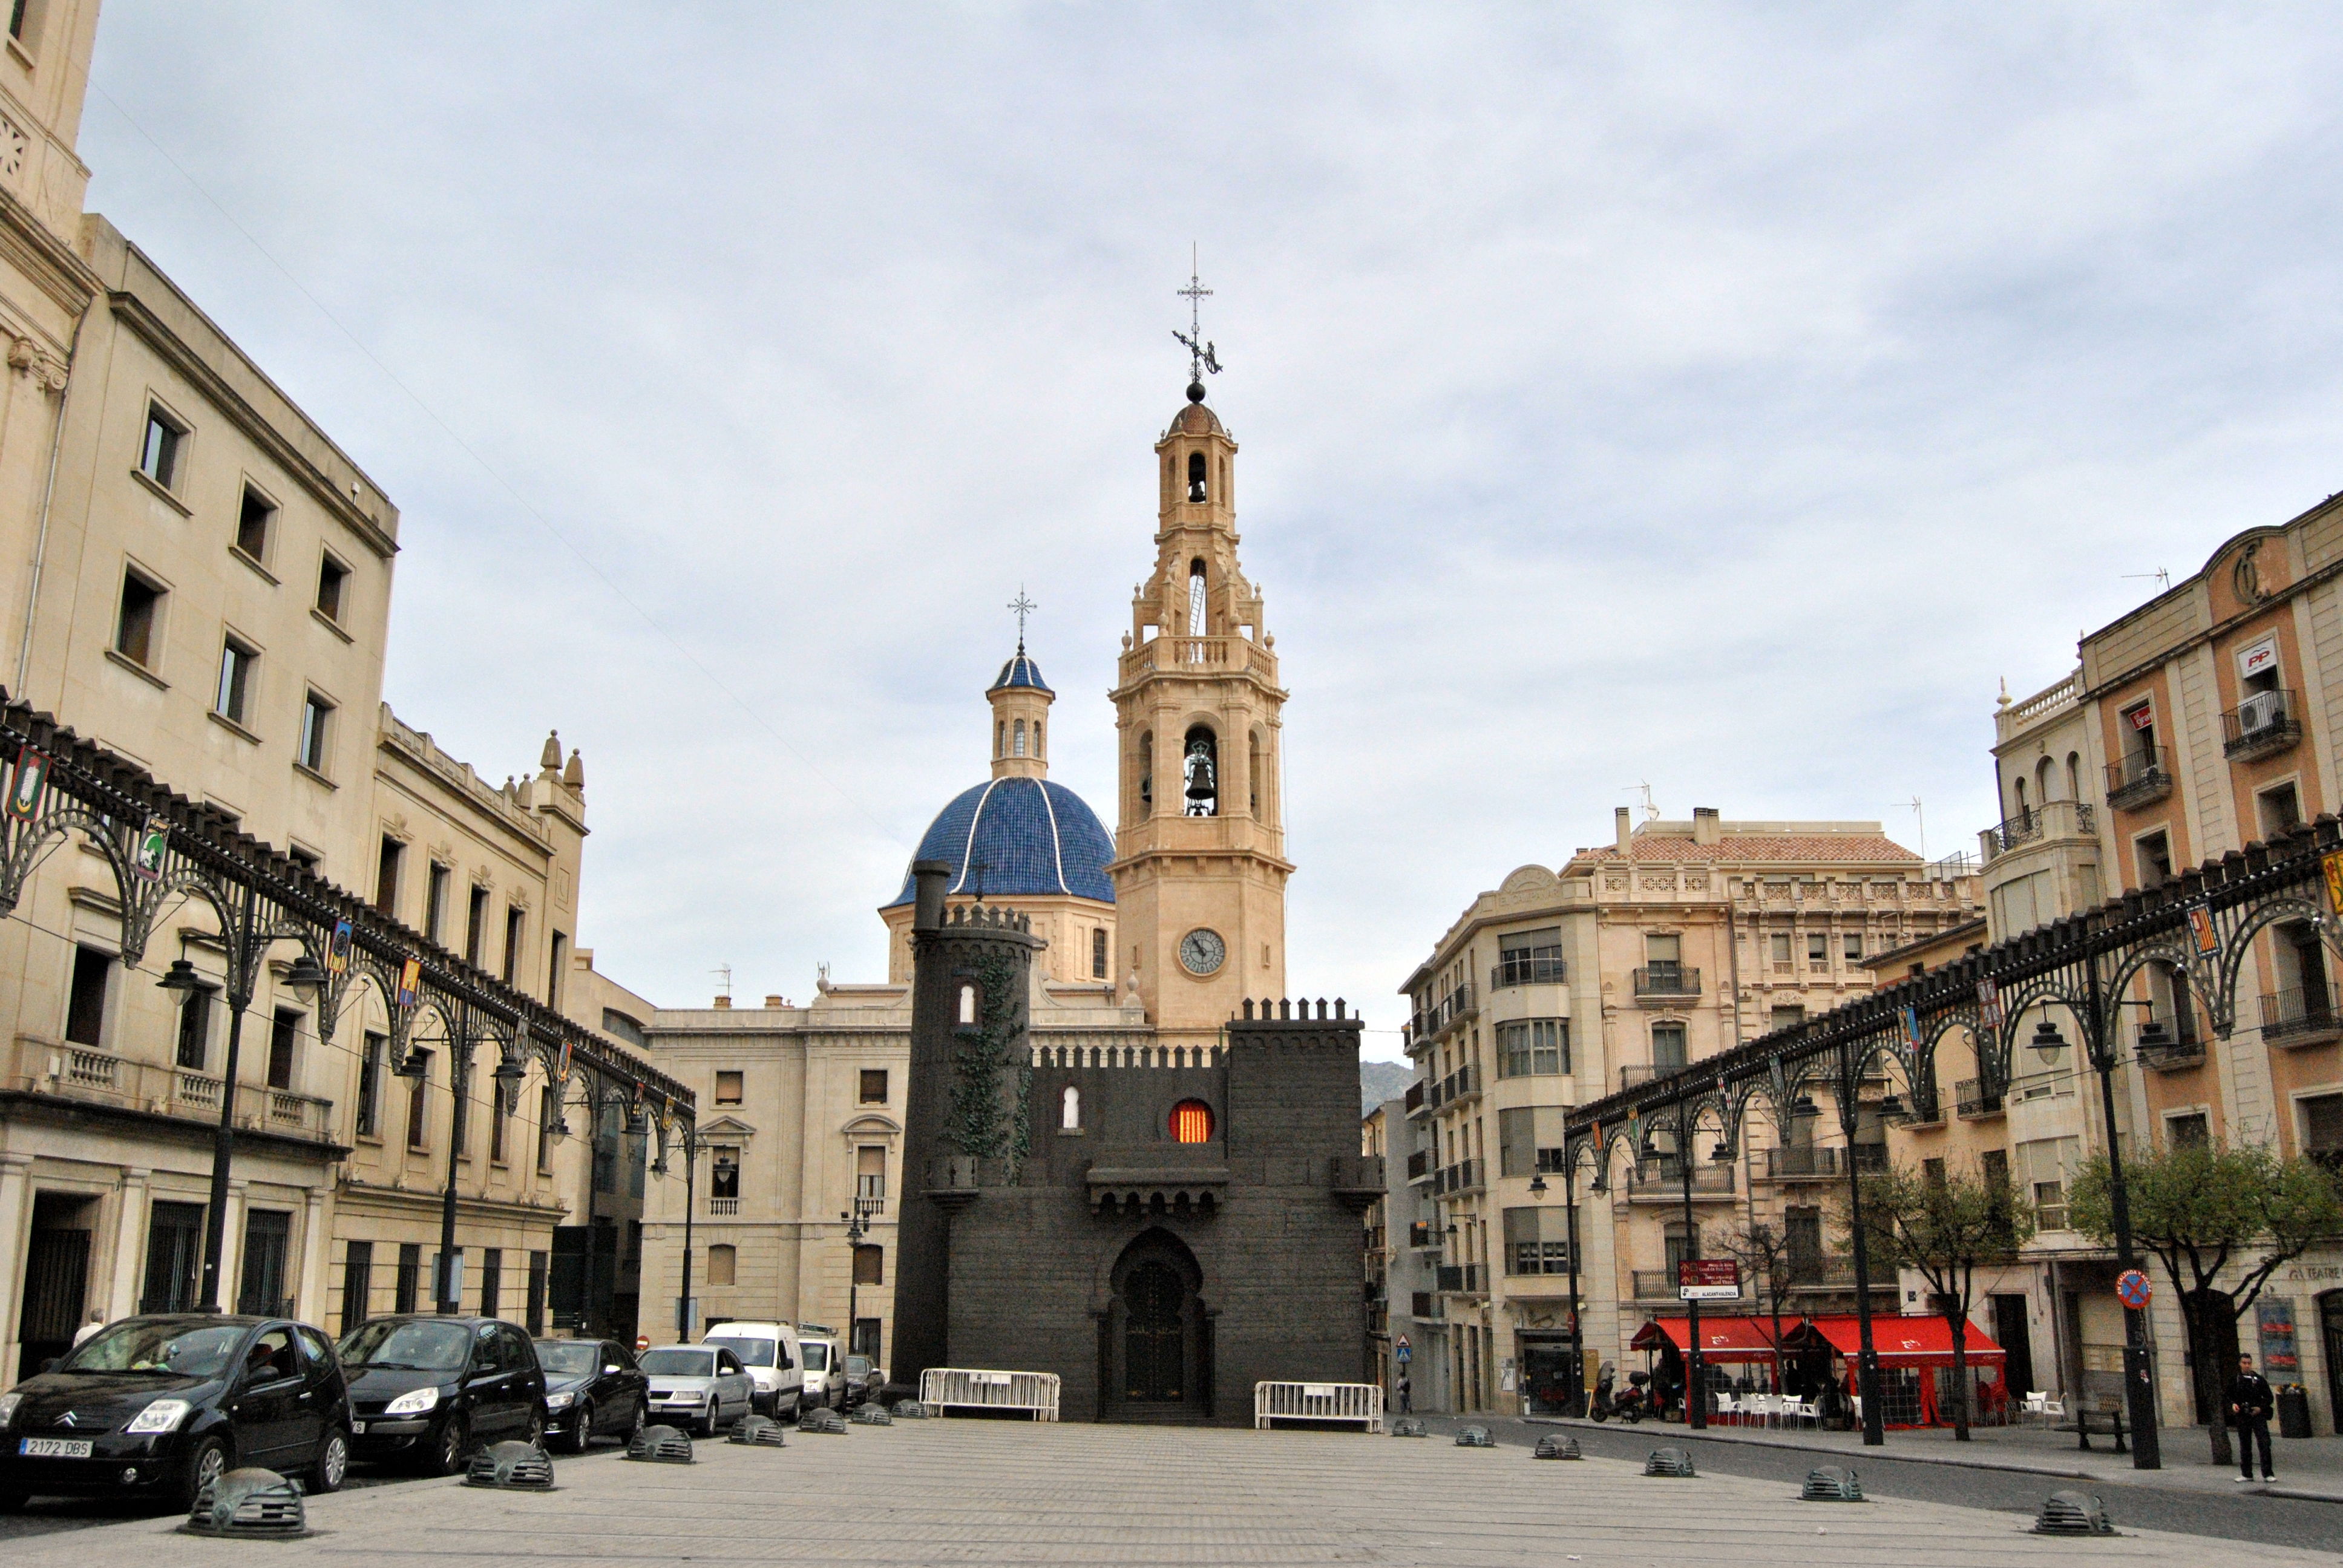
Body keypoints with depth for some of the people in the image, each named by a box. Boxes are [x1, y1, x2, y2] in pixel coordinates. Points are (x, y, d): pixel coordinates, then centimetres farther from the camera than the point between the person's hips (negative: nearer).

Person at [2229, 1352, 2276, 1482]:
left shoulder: (2258, 1379, 3)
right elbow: (2229, 1397, 16)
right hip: (2242, 1416, 2)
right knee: (2245, 1446, 7)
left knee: (2265, 1443, -10)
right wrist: (2233, 1404, -4)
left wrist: (2260, 1408, -8)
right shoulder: (2235, 1380, 7)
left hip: (2258, 1415, -2)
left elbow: (2270, 1398, 6)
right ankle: (2247, 1474, 15)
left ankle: (2267, 1474, -5)